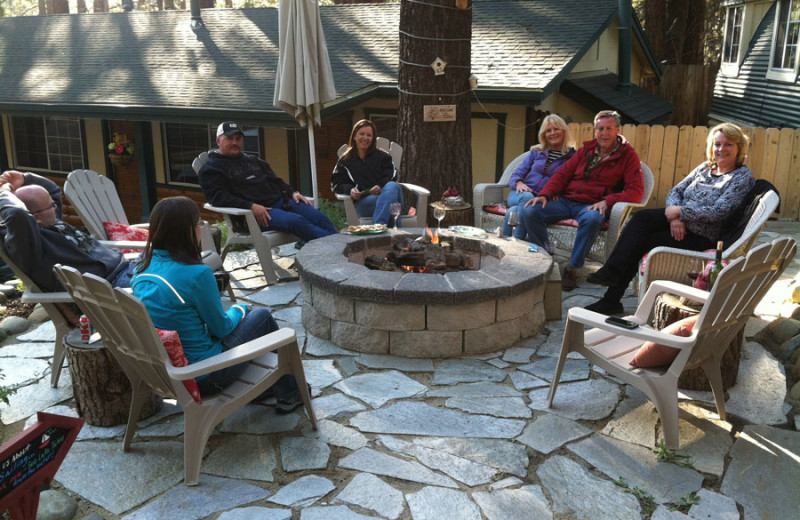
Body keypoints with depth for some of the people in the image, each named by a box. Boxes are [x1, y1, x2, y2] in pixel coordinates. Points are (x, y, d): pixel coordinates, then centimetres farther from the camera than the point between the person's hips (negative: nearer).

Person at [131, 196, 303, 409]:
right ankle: (289, 394, 25)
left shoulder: (142, 270, -2)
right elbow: (221, 328, -11)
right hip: (203, 378, -7)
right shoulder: (196, 274, -25)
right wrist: (239, 310, 10)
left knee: (242, 314, 25)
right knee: (262, 317, 11)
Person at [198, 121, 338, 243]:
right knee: (296, 221, -31)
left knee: (319, 217, -15)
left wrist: (292, 192, 9)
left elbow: (275, 180, 30)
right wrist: (251, 206, -21)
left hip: (278, 201, 7)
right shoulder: (210, 169, 6)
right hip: (253, 214, -7)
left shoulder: (252, 160, 27)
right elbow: (218, 197, -9)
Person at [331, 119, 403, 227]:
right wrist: (350, 190, -8)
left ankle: (377, 228, -55)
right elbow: (336, 184, 16)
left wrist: (380, 186, -12)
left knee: (392, 186, -38)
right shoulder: (345, 161, 25)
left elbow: (392, 175, 11)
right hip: (363, 202, -1)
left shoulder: (382, 156, 27)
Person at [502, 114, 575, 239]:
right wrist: (519, 183, -8)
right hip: (520, 195, 3)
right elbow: (515, 175, 16)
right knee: (526, 197, -37)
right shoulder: (536, 152, 22)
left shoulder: (572, 157, 12)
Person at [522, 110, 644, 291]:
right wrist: (544, 194, -3)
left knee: (592, 219, -41)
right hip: (565, 200, 4)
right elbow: (562, 174, 16)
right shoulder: (587, 149, 16)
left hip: (591, 206, -4)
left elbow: (636, 191, -5)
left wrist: (607, 201, -22)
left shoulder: (627, 154, 4)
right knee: (530, 211, -20)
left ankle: (572, 268, -24)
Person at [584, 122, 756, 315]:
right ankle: (612, 271, -30)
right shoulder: (705, 167, 14)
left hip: (703, 238, -6)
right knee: (641, 218, -23)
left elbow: (719, 212, -19)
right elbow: (676, 191, 7)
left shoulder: (743, 176, -6)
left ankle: (611, 300, -21)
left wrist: (680, 211, -17)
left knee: (643, 240, -22)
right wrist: (675, 216, -13)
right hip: (680, 223, 6)